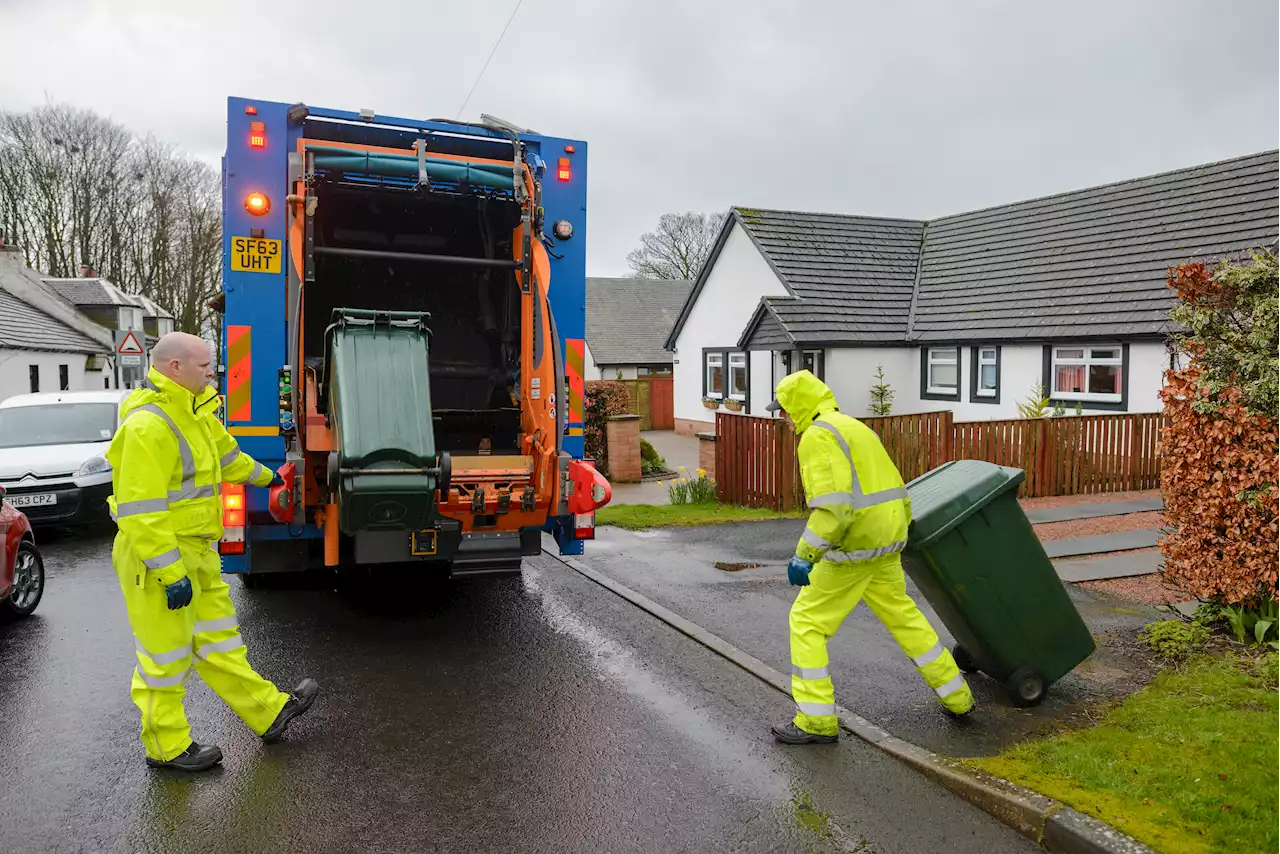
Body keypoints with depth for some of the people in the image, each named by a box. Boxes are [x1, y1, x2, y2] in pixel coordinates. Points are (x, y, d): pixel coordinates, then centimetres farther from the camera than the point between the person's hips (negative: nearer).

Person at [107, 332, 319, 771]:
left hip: (197, 553, 10)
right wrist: (170, 574, -26)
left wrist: (265, 476, 42)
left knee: (218, 641, 18)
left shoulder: (193, 410, 8)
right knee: (165, 656, 6)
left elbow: (226, 453, 27)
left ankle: (269, 711, 29)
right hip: (158, 558, -10)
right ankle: (166, 746, 23)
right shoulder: (148, 425, -24)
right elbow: (139, 510, -27)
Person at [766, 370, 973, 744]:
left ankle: (816, 721, 4)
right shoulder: (854, 427, 16)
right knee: (903, 616, 23)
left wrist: (805, 556, -23)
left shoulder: (817, 437, -14)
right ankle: (956, 697, 34)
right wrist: (896, 536, 29)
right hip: (885, 545, 9)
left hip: (853, 547, -9)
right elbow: (895, 490, 20)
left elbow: (832, 505, -25)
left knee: (807, 622, 1)